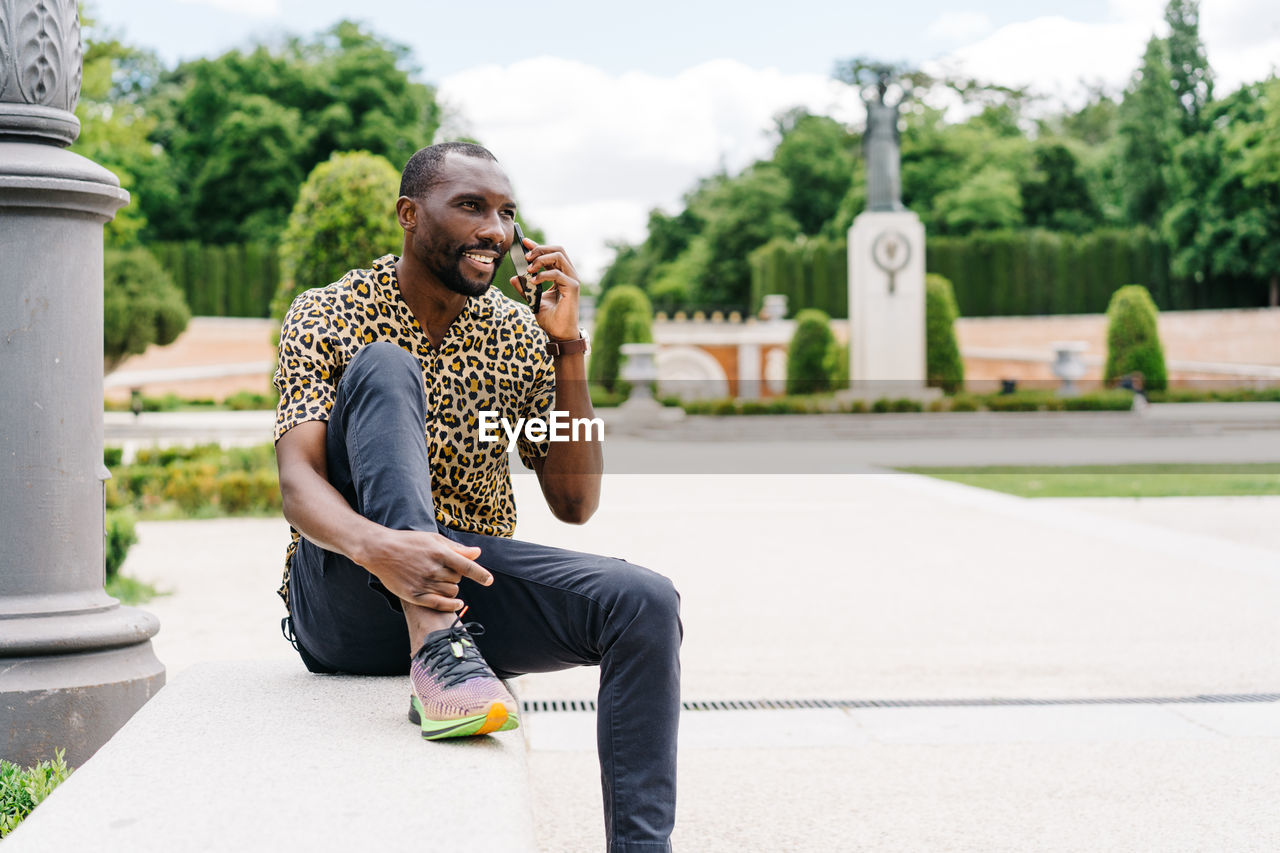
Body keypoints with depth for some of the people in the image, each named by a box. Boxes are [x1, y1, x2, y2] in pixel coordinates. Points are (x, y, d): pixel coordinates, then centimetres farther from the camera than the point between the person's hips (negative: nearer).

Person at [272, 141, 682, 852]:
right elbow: (298, 483, -17)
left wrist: (569, 349, -8)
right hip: (342, 600, -3)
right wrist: (377, 546, -40)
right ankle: (433, 657, -37)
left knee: (646, 605, -23)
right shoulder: (326, 315, -3)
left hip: (471, 581, 4)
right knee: (382, 367, -25)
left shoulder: (520, 334, 7)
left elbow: (574, 504, 2)